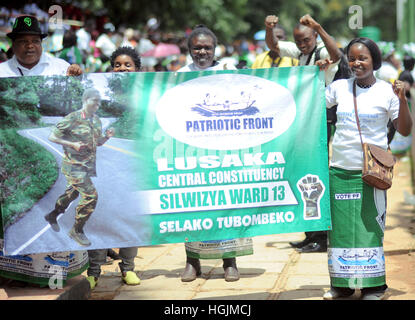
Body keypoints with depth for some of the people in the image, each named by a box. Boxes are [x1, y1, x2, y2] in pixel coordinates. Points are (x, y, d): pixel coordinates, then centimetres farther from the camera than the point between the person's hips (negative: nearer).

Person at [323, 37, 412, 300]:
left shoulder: (386, 91, -2)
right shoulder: (339, 87, 6)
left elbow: (405, 130, -2)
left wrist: (402, 100, -15)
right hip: (340, 169, 3)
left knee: (370, 225, -2)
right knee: (340, 225, 6)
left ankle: (374, 286, 9)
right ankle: (342, 284, 17)